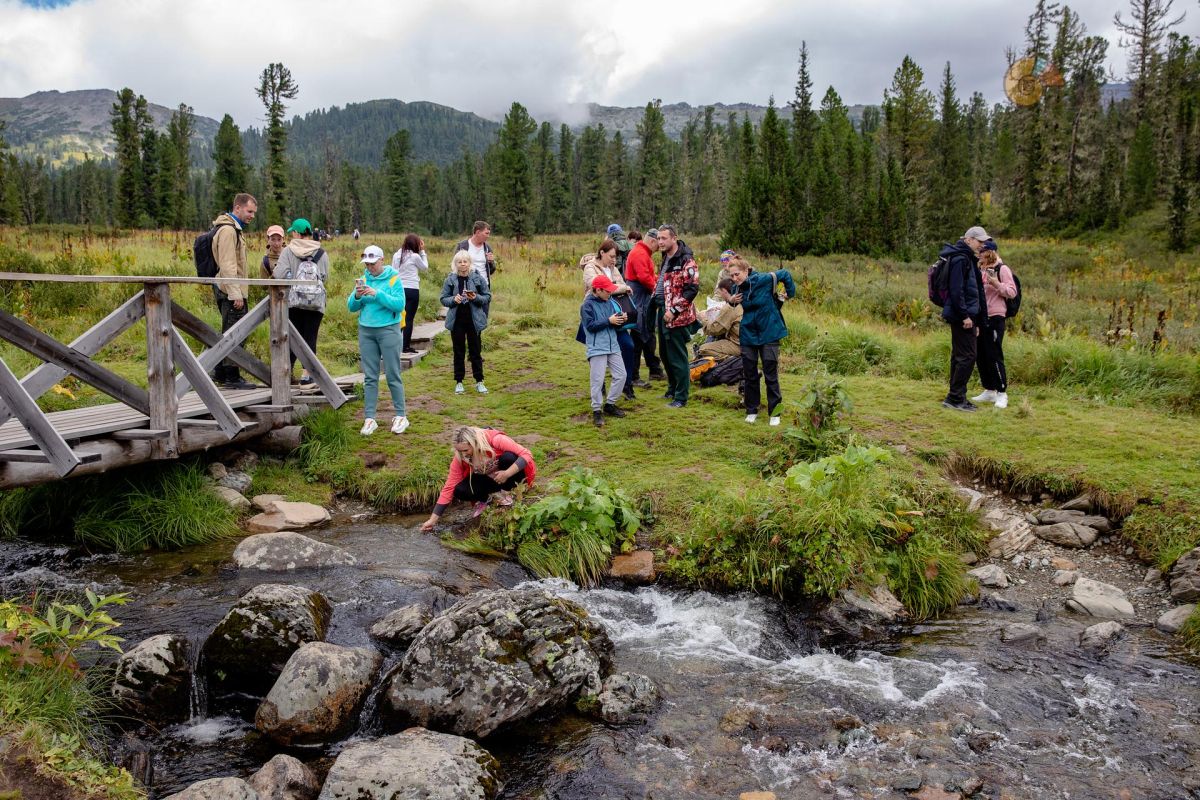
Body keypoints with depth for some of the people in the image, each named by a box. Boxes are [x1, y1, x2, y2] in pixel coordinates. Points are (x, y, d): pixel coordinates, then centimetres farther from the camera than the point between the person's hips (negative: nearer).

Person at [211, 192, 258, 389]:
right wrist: (236, 294, -22)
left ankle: (220, 372, 23)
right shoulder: (227, 230, -13)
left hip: (231, 290, 10)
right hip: (231, 291, -10)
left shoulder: (236, 229, 20)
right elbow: (227, 265, -19)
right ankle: (231, 377, -3)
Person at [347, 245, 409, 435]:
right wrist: (357, 296, -13)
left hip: (388, 330, -4)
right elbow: (352, 307, 7)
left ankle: (400, 416, 11)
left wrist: (377, 294, -22)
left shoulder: (393, 279, -3)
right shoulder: (364, 279, 9)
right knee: (370, 377, 5)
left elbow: (399, 304, -15)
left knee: (393, 375, 1)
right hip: (366, 331, 4)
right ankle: (369, 419, 8)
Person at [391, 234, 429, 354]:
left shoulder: (396, 255, 8)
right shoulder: (414, 256, -8)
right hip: (412, 289, -6)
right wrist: (422, 251, 11)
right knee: (409, 318, -1)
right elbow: (425, 267, 7)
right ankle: (406, 346, 0)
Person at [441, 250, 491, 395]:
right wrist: (453, 300, -17)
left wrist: (476, 298, -17)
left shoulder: (478, 278, -3)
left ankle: (479, 382, 15)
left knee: (476, 351, 7)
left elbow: (488, 297, 1)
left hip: (474, 320, 0)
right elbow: (443, 299, 2)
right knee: (459, 352, 8)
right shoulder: (450, 280, -1)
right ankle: (459, 382, 16)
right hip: (456, 320, 0)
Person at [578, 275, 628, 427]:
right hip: (597, 348, -7)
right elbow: (590, 326, -16)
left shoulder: (611, 302, 10)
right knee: (598, 380, -8)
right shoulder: (588, 305, -7)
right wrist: (609, 321, -17)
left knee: (621, 375, 7)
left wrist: (622, 320, -5)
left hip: (613, 346, 7)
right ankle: (597, 411, 3)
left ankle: (610, 404, 22)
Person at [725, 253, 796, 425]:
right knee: (750, 374, 8)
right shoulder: (737, 289, -3)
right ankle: (751, 411, 21)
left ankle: (774, 412, 12)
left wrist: (790, 294, -1)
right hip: (748, 334, 4)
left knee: (771, 375, 1)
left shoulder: (763, 280, -18)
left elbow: (785, 274, -6)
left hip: (769, 333, -4)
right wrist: (731, 300, -5)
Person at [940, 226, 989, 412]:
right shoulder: (960, 259, -12)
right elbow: (956, 290, -20)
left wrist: (975, 320, 21)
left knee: (959, 356, 12)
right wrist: (965, 316, -21)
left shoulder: (968, 259, 20)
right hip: (962, 316, -10)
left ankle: (957, 398, 17)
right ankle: (955, 397, -6)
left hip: (964, 316, 10)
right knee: (967, 356, -9)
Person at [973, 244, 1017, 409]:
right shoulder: (980, 269, 15)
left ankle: (1002, 394, 2)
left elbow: (1012, 292, -9)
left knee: (994, 355, -6)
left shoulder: (1002, 269, -5)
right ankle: (989, 391, 19)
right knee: (980, 355, 9)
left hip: (995, 317, -7)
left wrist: (997, 284, -23)